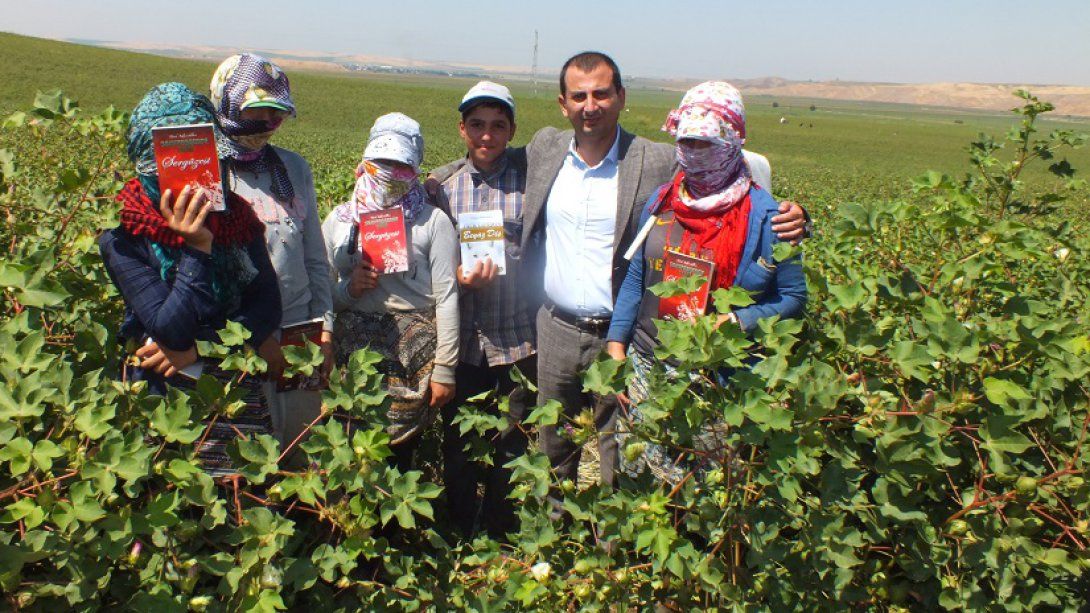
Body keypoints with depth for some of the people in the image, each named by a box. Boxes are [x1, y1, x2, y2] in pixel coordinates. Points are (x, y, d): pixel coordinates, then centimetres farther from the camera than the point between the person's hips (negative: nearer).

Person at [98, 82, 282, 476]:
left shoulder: (234, 212, -1)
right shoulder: (122, 233, -11)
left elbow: (267, 304, -3)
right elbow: (169, 330, -18)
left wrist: (202, 349, -15)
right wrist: (198, 248, -26)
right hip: (166, 395, -2)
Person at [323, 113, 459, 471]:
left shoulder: (433, 221, 1)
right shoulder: (339, 220, 10)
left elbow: (447, 297, -3)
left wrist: (444, 370, -6)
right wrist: (347, 289, -9)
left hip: (416, 348, -2)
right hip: (352, 347, 3)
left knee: (400, 446, 2)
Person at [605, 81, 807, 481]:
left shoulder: (762, 216, -9)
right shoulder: (661, 202, 6)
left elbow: (793, 297, -5)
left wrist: (742, 322, -21)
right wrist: (616, 341, 6)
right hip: (646, 370, 5)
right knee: (634, 475, 13)